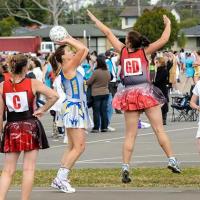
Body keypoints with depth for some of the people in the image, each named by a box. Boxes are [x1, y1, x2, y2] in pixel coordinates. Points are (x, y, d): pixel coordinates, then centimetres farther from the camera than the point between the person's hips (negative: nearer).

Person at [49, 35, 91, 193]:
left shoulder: (72, 67, 15)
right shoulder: (67, 67, -11)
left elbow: (84, 50, 21)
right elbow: (82, 49, -18)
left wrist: (70, 40, 16)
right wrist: (69, 40, -5)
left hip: (79, 108, 10)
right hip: (73, 108, -10)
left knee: (73, 147, 10)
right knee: (79, 147, -12)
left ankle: (60, 179, 11)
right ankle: (61, 178, -11)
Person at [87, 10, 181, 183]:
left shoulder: (123, 51, 4)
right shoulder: (144, 51, -1)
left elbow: (109, 33, 14)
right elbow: (164, 39, -6)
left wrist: (95, 20, 25)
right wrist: (168, 24, 11)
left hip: (130, 95, 2)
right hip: (147, 93, -2)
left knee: (130, 135, 3)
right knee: (159, 129, 0)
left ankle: (125, 169, -4)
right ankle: (172, 161, -3)